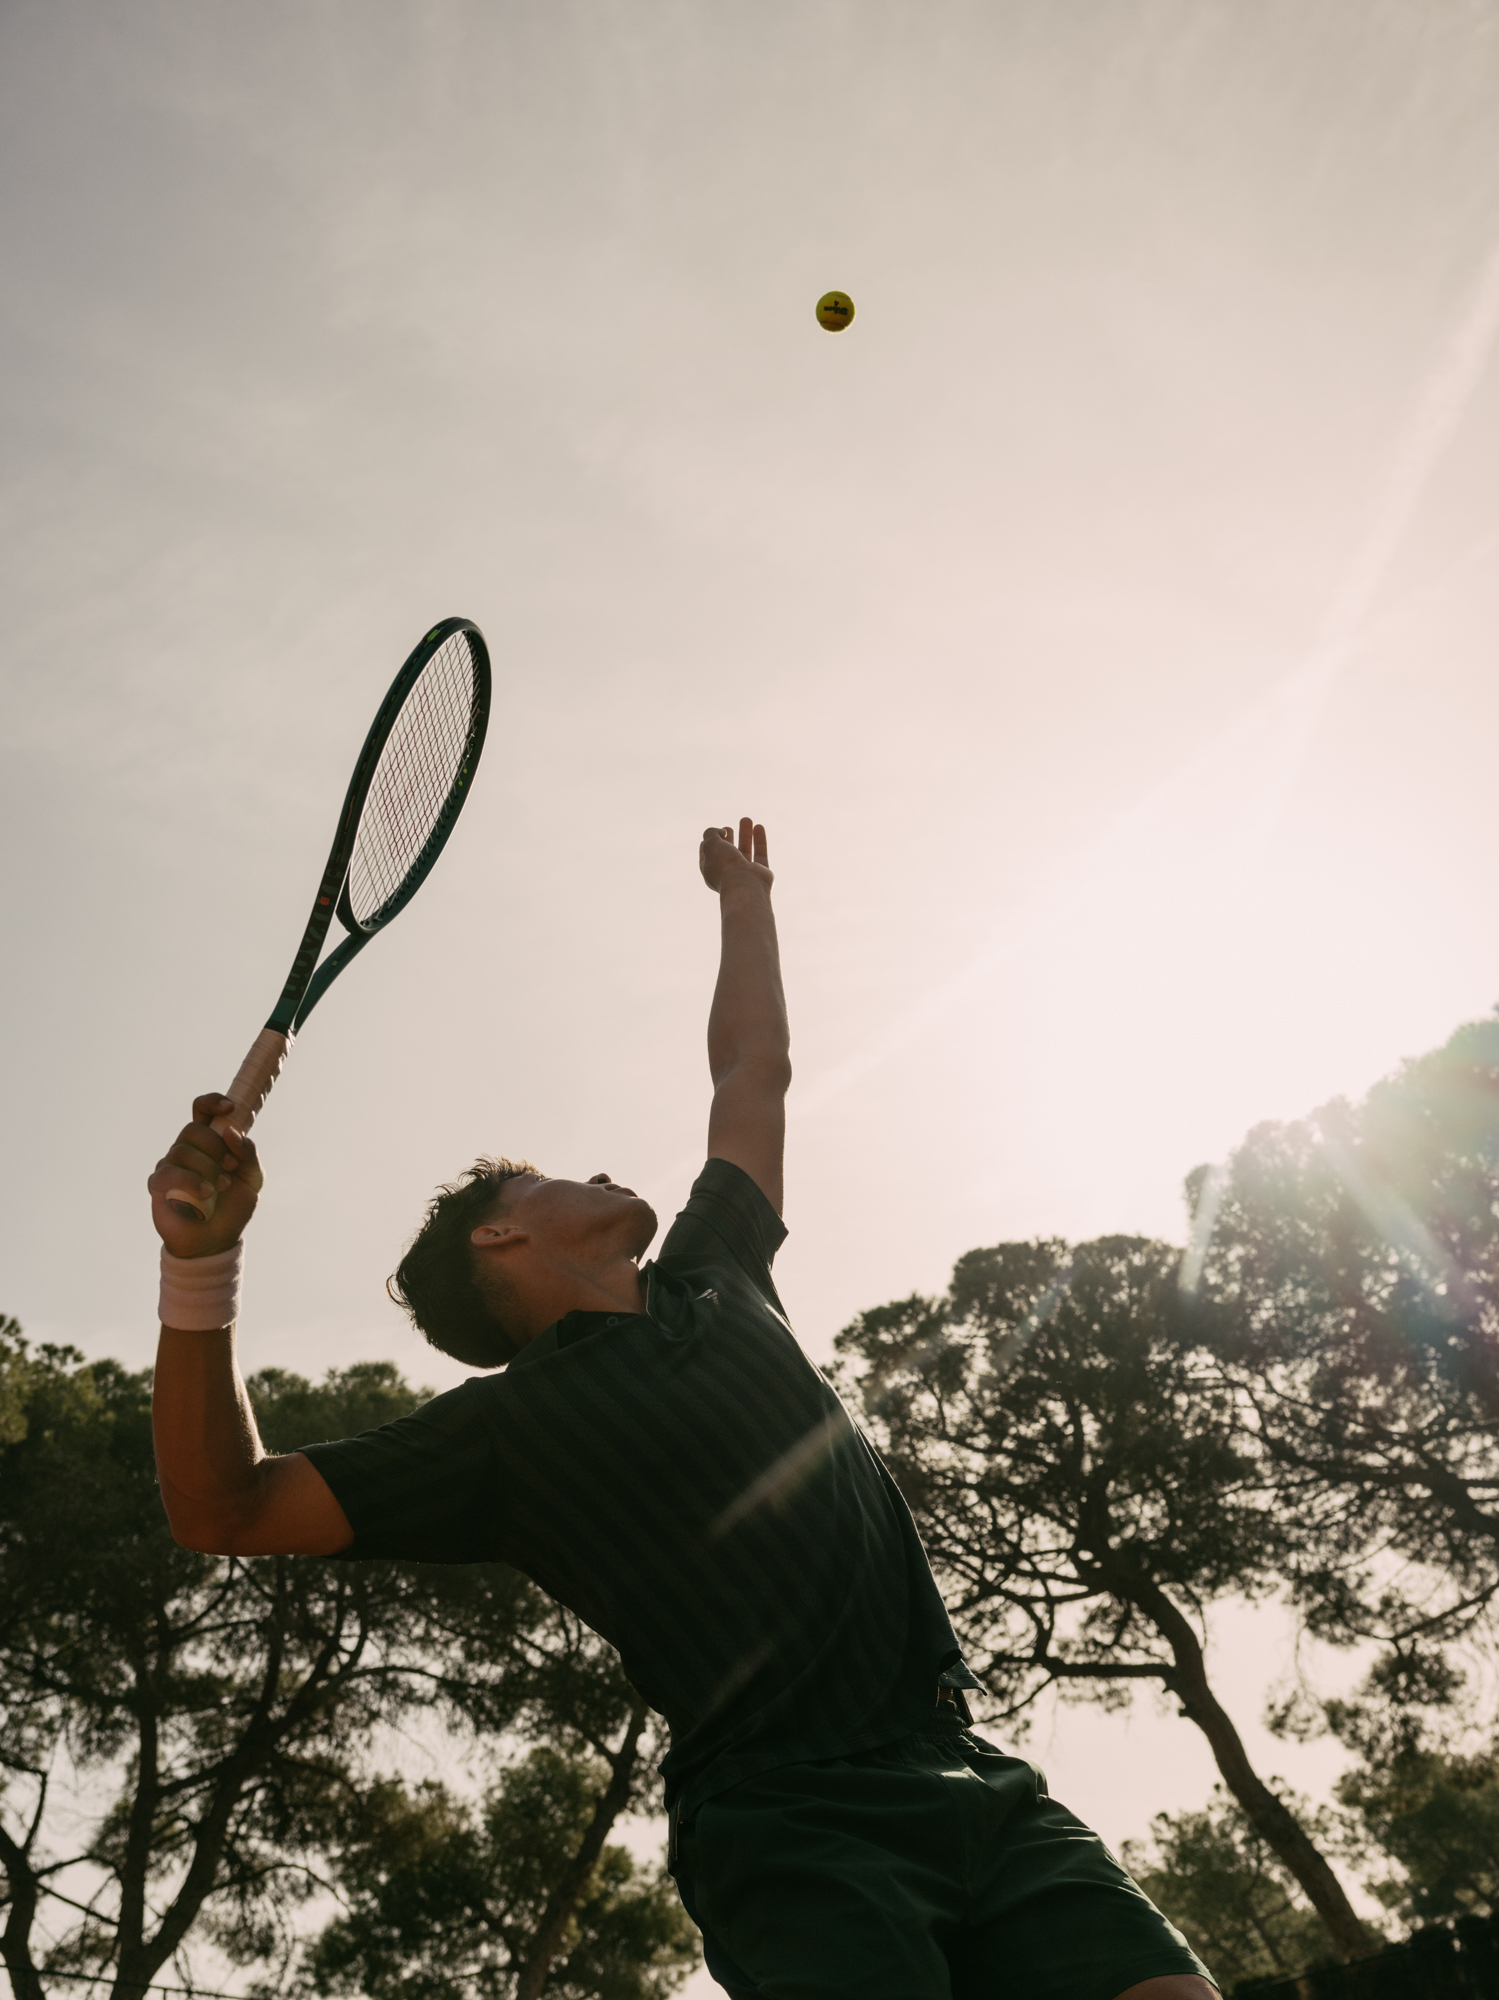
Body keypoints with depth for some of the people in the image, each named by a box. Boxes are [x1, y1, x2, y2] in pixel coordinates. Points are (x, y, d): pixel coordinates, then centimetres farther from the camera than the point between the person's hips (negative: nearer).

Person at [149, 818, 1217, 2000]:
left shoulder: (712, 1281, 22)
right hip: (796, 1829, -5)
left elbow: (753, 1075, 35)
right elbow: (226, 1512, 4)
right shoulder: (508, 1425, 7)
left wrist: (745, 899, 44)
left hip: (976, 1783, 5)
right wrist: (202, 1259, -8)